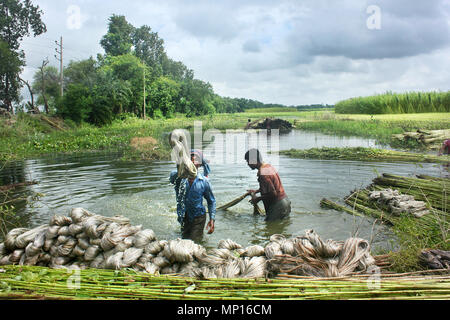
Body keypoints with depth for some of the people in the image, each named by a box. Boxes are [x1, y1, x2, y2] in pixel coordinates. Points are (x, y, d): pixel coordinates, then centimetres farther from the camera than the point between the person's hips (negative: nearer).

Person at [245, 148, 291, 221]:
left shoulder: (263, 174, -23)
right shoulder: (268, 166, 7)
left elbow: (273, 194, -24)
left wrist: (258, 198, -12)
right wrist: (256, 191, 19)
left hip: (278, 206, -10)